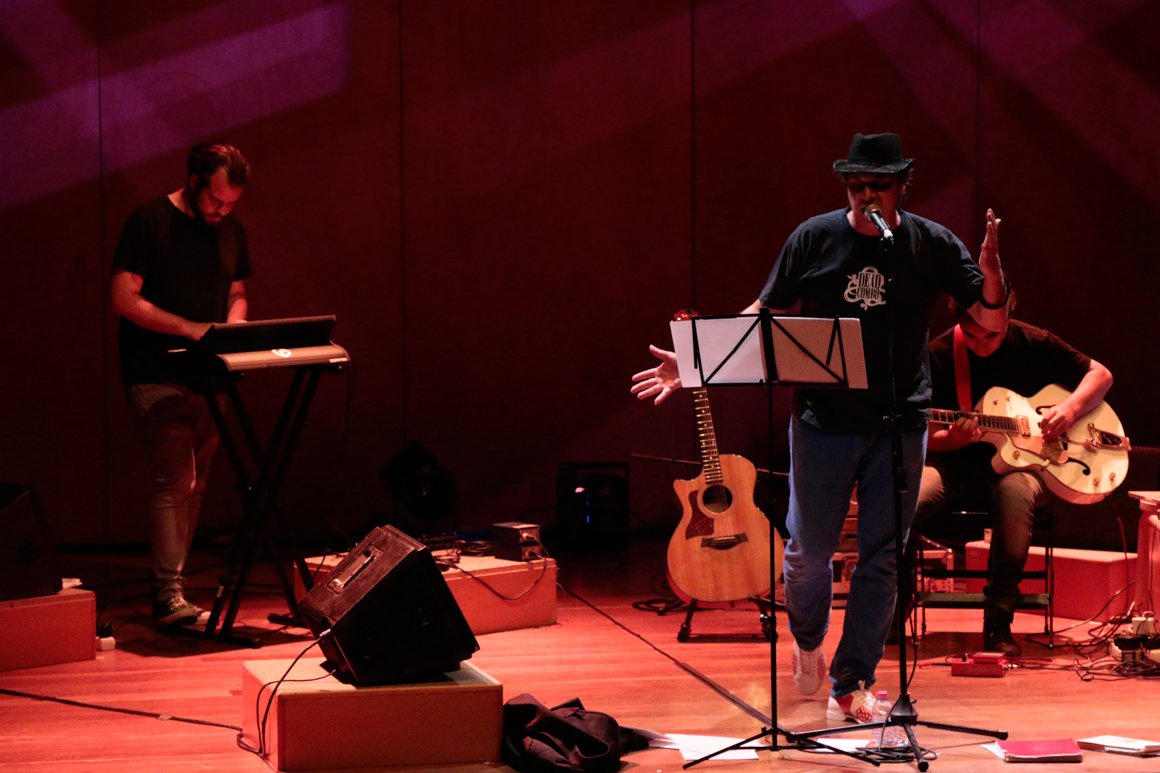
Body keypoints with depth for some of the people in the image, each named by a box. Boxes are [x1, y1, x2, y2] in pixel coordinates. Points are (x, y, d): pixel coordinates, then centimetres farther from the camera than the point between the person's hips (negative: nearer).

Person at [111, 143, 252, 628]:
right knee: (174, 481, -14)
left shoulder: (232, 232, 11)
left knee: (193, 484, 9)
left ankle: (170, 582, 16)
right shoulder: (150, 222, -9)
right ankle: (169, 596, -15)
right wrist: (191, 328, -20)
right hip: (157, 377, -7)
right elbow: (125, 299, -13)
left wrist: (234, 326, -3)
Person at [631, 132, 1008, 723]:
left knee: (882, 557, 2)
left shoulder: (932, 245, 0)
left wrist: (990, 269, -20)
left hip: (901, 422, 0)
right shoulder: (814, 238, -1)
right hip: (824, 418, 0)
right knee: (808, 548, 2)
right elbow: (765, 314, 4)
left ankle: (850, 684, 13)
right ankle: (808, 639, 34)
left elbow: (992, 319, 0)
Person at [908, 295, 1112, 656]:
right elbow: (929, 438, -1)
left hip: (1019, 463, 0)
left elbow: (1100, 374, 11)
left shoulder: (1033, 344, -1)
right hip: (958, 463, 0)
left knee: (1015, 492, -38)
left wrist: (1070, 408, -8)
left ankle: (998, 624, -29)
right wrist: (955, 438, -23)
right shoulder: (938, 355, -3)